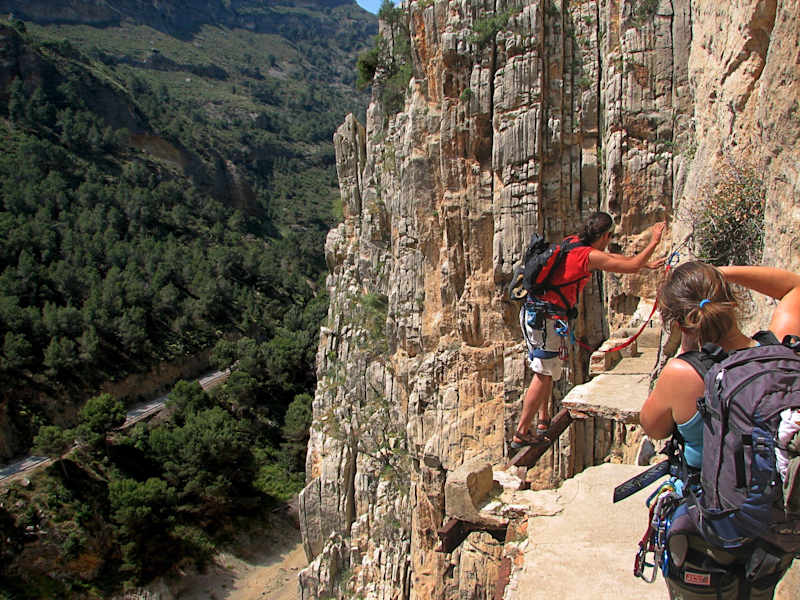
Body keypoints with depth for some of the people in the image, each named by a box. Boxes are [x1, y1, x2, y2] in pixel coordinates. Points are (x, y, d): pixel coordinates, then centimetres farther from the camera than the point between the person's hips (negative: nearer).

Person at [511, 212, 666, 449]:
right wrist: (654, 242, 8)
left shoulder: (574, 245, 15)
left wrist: (645, 264, 37)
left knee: (545, 371, 20)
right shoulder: (591, 256, -12)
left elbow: (612, 257, 29)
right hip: (547, 317, -9)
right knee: (544, 374, -4)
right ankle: (521, 434, -1)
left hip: (532, 311, 9)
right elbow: (631, 267, -5)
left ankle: (543, 421, 29)